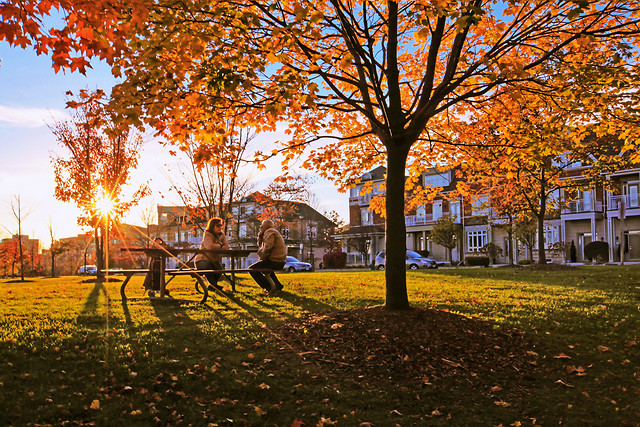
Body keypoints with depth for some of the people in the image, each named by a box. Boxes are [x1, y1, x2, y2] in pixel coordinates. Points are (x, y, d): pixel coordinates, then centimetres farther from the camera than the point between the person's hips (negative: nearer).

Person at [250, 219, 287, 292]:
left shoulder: (269, 232, -9)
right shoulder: (272, 232, 24)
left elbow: (268, 248, -24)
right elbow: (260, 246, 28)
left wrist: (262, 257, -9)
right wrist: (260, 236, 14)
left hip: (274, 262, -11)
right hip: (280, 262, 11)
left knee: (251, 269, -7)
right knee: (266, 267, 39)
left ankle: (269, 286, -10)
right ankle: (277, 285, 26)